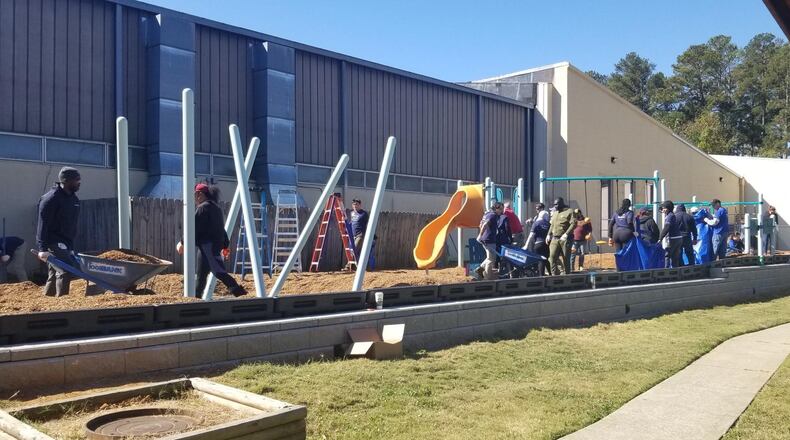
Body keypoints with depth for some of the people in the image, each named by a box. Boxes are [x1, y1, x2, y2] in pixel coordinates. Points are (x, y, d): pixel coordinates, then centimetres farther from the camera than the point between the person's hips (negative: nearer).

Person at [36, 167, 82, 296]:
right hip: (53, 242, -9)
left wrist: (71, 246, 19)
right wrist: (43, 248, -25)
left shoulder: (73, 198, 11)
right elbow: (43, 225, -19)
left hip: (66, 243, 9)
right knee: (65, 270, -17)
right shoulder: (51, 198, -16)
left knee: (54, 274, 13)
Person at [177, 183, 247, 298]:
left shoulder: (203, 208, -8)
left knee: (218, 270, -17)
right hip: (217, 243, 10)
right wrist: (225, 245, 22)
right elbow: (221, 228, 21)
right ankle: (197, 295, 17)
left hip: (207, 244, -10)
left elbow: (194, 227, -14)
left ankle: (237, 290, -28)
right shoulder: (216, 207, 21)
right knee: (201, 274, 13)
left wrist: (183, 242, -10)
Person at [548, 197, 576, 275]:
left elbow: (573, 224, -12)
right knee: (552, 257, -8)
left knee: (565, 259, 0)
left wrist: (566, 234, -20)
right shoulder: (554, 213, 20)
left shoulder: (569, 212, -2)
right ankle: (555, 274, -5)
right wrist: (549, 234, 15)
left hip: (565, 239, -6)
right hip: (555, 239, 6)